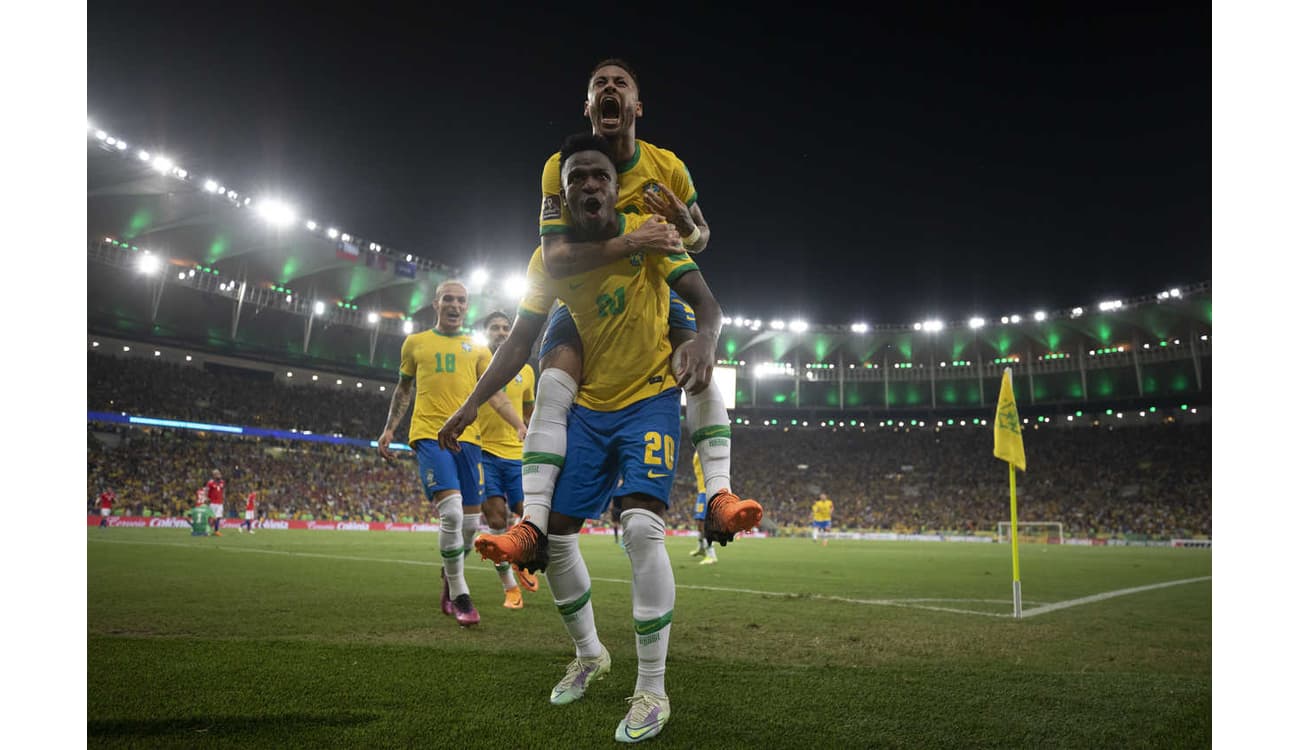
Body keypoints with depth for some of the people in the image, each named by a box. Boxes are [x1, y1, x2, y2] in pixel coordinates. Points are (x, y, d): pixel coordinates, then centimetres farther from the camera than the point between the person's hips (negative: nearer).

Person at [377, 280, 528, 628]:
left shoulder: (478, 349, 15)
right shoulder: (415, 343, 12)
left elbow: (495, 394, 9)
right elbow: (403, 389, 21)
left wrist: (521, 426, -5)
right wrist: (389, 428, 12)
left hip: (467, 437, 3)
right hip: (429, 435, -3)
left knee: (470, 522, 3)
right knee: (452, 512, -19)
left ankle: (449, 583, 29)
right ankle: (459, 596, -5)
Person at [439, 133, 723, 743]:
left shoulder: (648, 232, -13)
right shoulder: (551, 259, -3)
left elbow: (705, 301, -20)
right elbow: (521, 339, 2)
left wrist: (704, 342, -43)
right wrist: (472, 404, -6)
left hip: (651, 399, -4)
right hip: (587, 407, 5)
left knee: (641, 528, -23)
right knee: (553, 533, 3)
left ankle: (651, 691, -9)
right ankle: (589, 655, 28)